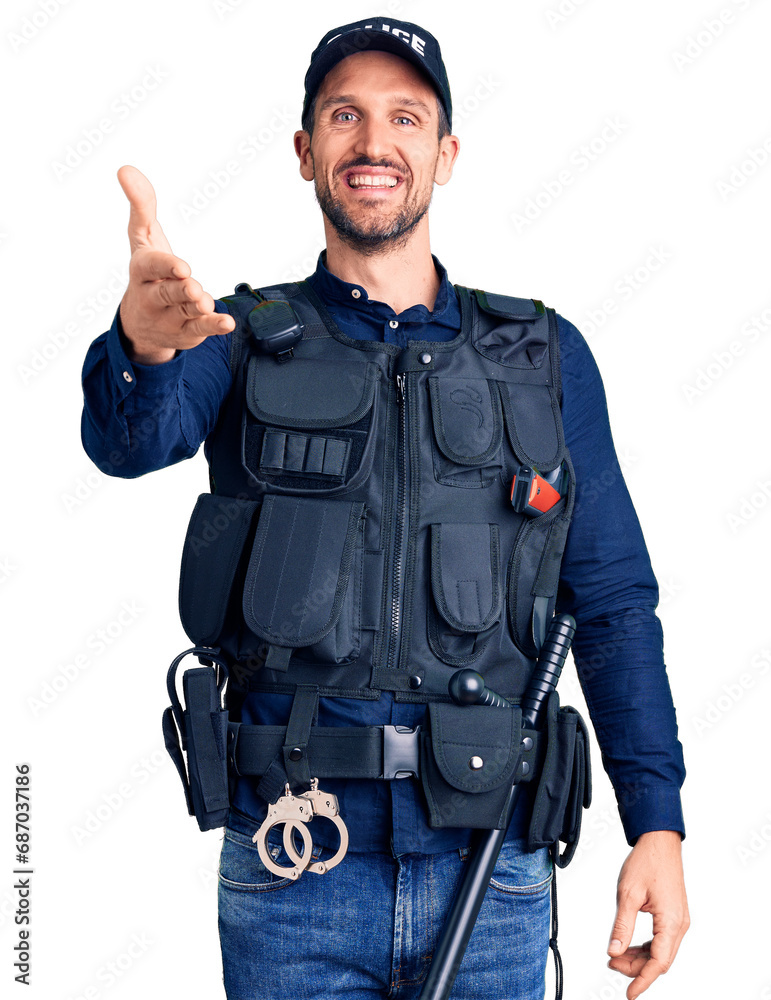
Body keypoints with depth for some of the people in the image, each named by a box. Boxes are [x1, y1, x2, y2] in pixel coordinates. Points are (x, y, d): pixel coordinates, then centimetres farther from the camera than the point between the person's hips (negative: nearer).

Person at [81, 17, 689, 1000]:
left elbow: (612, 602, 6)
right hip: (290, 873, 0)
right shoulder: (247, 338, 4)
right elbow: (133, 439, -17)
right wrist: (144, 343, -41)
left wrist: (658, 823, -3)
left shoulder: (543, 354, 7)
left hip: (491, 868, 1)